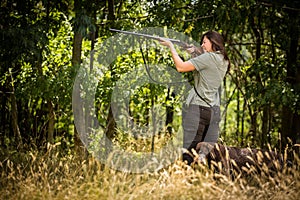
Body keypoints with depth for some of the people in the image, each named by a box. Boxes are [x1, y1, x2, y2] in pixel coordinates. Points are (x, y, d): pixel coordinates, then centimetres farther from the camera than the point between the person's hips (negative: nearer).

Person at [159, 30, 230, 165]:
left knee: (189, 149, -7)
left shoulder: (208, 57, -11)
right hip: (214, 110, 7)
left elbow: (181, 67, -13)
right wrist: (195, 53, 15)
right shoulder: (223, 61, 12)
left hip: (198, 108, -7)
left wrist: (171, 47, -3)